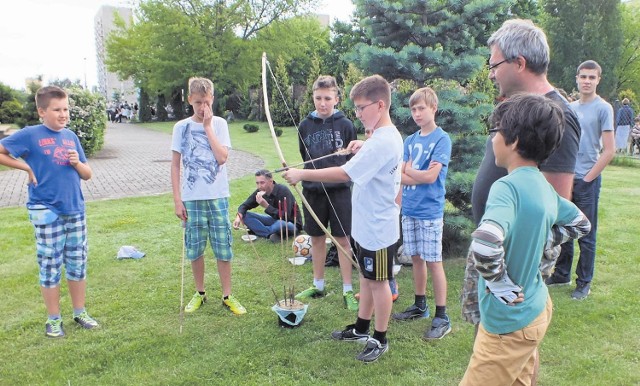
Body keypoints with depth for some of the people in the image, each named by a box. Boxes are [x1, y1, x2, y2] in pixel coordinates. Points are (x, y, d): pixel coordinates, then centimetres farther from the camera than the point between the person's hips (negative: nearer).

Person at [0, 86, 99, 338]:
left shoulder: (71, 136, 7)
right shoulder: (30, 135, -6)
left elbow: (87, 174, 11)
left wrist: (77, 163, -9)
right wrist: (26, 167, -7)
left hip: (75, 209, 5)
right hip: (46, 212, -4)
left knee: (78, 263, 11)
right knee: (50, 266, 5)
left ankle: (80, 312, 26)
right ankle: (54, 319, 19)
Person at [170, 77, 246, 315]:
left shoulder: (219, 124, 1)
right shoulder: (181, 127, 3)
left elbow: (222, 157, -13)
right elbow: (175, 164, 3)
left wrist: (207, 127, -11)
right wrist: (177, 199, -2)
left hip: (217, 196, -1)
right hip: (191, 198, 1)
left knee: (223, 248, 4)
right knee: (194, 249, 9)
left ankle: (227, 296, 18)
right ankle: (200, 293, 28)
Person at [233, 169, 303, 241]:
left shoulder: (283, 191, -26)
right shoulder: (260, 192, -9)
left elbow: (285, 217, -33)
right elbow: (245, 205, 0)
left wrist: (266, 206, -39)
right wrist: (239, 216, -22)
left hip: (291, 223, -6)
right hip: (275, 220, 6)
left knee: (280, 224, -42)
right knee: (245, 215, -10)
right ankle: (271, 234, -22)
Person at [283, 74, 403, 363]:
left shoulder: (381, 142, -26)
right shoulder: (390, 136, 7)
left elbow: (345, 173, -30)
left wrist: (301, 174, -23)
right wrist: (363, 148, 7)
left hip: (377, 228, -10)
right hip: (367, 225, 10)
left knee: (378, 282, 5)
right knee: (366, 277, 20)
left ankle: (380, 340, 23)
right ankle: (361, 329, 36)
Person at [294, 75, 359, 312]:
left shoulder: (345, 125, -4)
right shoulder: (305, 125, 3)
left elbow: (354, 159, 3)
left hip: (339, 190, -3)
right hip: (313, 189, 3)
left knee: (342, 239, 3)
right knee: (317, 238, 13)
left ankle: (348, 290, 15)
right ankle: (318, 285, 29)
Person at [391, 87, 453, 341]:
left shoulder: (442, 139, -8)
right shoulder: (410, 140, 10)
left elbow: (431, 176, -16)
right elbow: (401, 177, 2)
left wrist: (408, 171, -3)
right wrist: (421, 176, -14)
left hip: (430, 212, -6)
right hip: (409, 210, 6)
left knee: (433, 262, 0)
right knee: (416, 258, 14)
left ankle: (442, 317, 10)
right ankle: (420, 306, 30)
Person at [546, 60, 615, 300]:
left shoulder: (603, 109, -6)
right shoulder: (570, 108, 11)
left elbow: (609, 151, -10)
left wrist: (587, 178, -10)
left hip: (587, 181, -5)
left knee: (586, 235, 4)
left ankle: (584, 283, 16)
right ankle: (562, 274, 28)